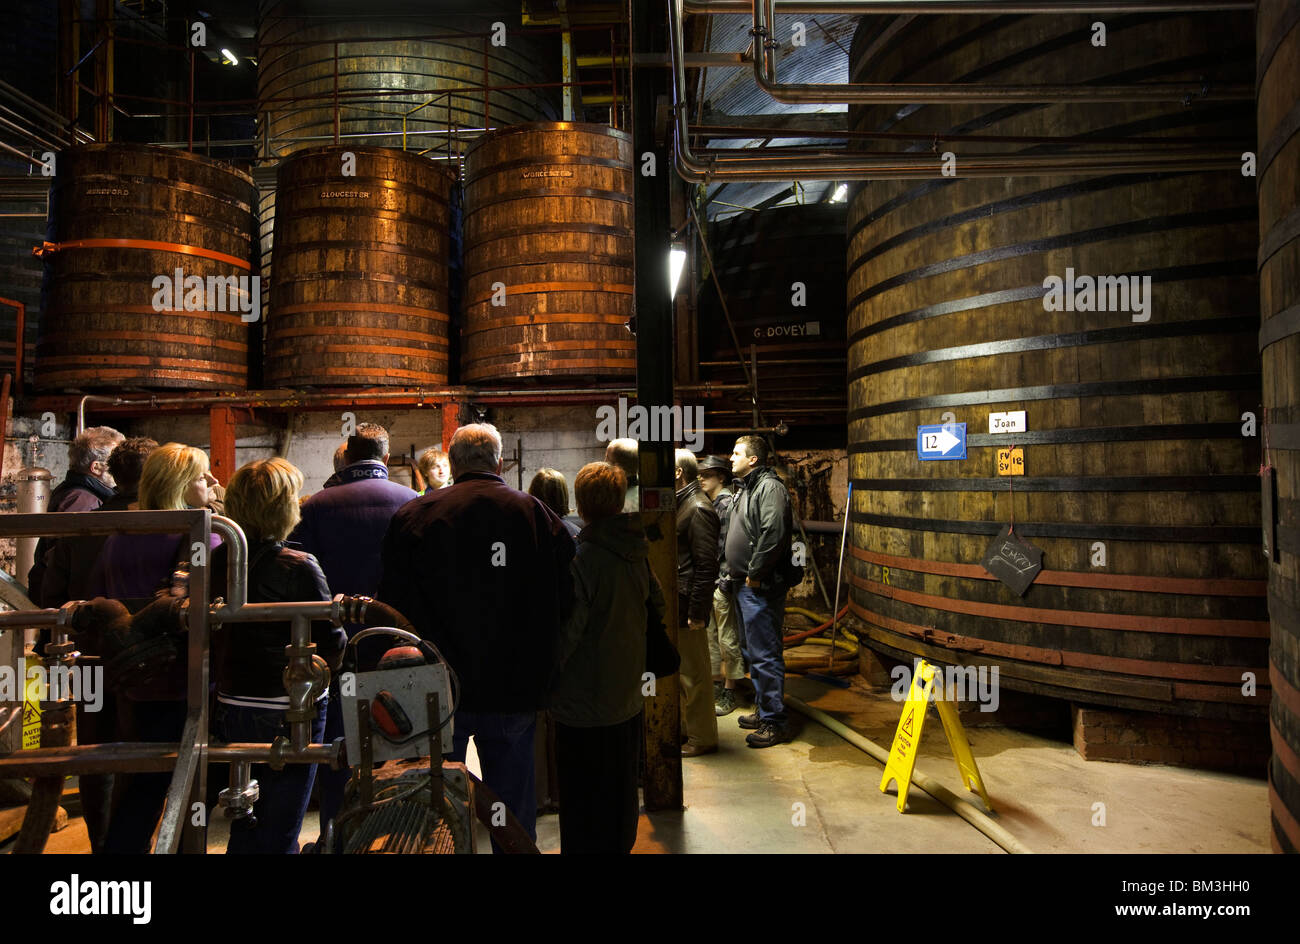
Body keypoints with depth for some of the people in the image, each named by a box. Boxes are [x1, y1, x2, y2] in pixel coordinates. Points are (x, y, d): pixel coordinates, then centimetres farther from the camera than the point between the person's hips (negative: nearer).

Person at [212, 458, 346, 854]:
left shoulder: (216, 561, -2)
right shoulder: (298, 568, -19)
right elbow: (330, 649, -18)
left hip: (232, 710, 6)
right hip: (288, 714, -6)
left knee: (244, 827, 23)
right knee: (277, 834, 7)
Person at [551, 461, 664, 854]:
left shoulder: (580, 556, -21)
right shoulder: (636, 551, -1)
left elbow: (567, 631, -21)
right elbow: (657, 605, 11)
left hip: (584, 702, -7)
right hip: (628, 694, 7)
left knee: (584, 800, 8)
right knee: (621, 788, 23)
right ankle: (622, 843, 39)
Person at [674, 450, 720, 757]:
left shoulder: (698, 509, -18)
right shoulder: (682, 504, 13)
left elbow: (707, 566, -21)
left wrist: (696, 613, -21)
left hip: (687, 604, -10)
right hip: (673, 604, 10)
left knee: (693, 674, 2)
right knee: (680, 671, 19)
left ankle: (703, 738, 16)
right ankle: (684, 728, 33)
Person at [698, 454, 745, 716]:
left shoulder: (728, 503, -12)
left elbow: (730, 545, -17)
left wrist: (725, 580, -20)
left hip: (721, 581, -9)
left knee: (728, 638, 0)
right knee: (710, 634, 16)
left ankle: (729, 694, 9)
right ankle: (716, 684, 28)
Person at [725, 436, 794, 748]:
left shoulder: (770, 488, -14)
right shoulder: (745, 489, 18)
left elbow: (773, 535, -26)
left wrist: (754, 574, -20)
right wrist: (738, 573, 15)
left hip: (761, 587, -11)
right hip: (746, 585, 11)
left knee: (765, 654, -6)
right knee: (755, 652, 18)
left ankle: (774, 722, 2)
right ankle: (763, 709, 30)